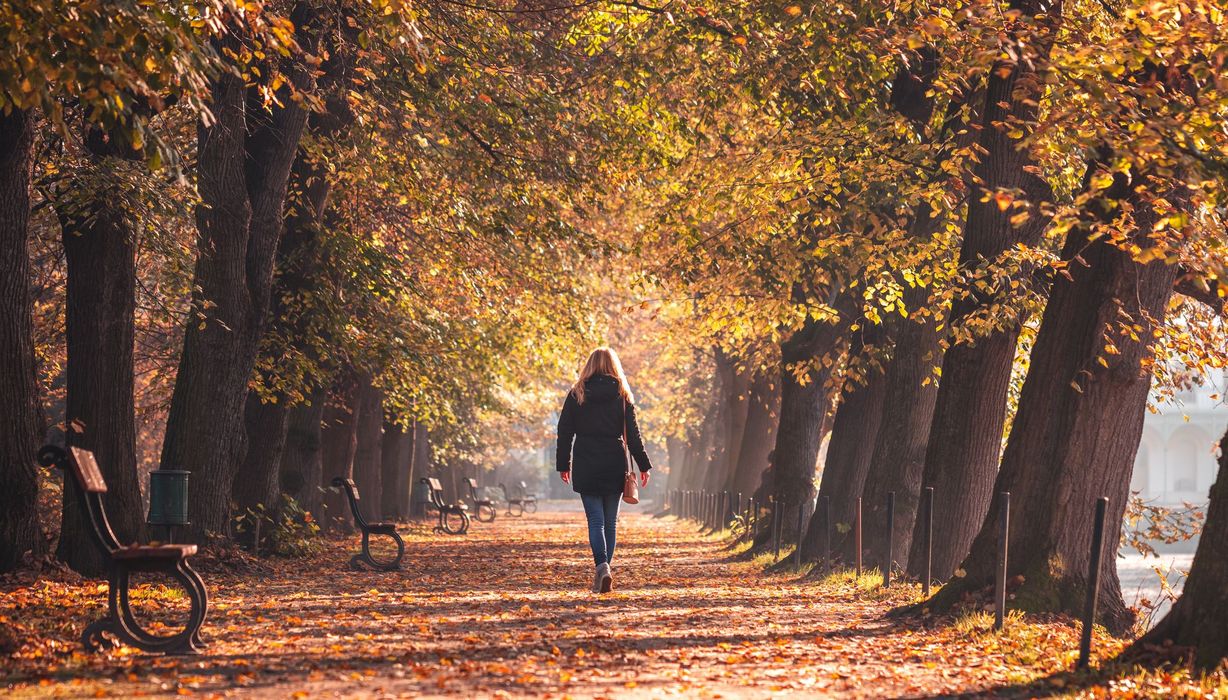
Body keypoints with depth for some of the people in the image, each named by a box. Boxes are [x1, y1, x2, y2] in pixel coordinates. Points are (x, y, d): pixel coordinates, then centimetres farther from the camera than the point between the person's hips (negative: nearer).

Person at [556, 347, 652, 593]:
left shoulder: (577, 395, 2)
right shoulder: (622, 395, 2)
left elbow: (565, 432, 2)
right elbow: (633, 434, 1)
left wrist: (563, 465, 10)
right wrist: (643, 465, 5)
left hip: (586, 466, -1)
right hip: (615, 466, 1)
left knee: (595, 520, -4)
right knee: (610, 521, 10)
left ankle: (602, 566, -24)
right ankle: (604, 571, 11)